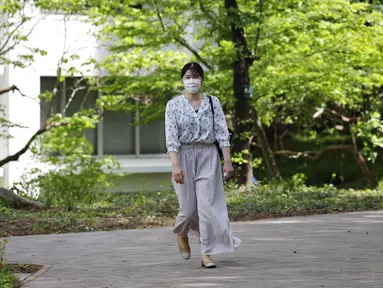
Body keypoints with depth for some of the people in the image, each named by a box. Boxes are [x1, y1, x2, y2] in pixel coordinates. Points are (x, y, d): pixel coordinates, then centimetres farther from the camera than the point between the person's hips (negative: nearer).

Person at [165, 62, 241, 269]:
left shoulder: (213, 102, 3)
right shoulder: (174, 105, -1)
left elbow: (222, 132, 1)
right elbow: (171, 137, -9)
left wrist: (227, 161, -7)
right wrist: (175, 165, -20)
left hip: (208, 156, 1)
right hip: (184, 156, -1)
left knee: (208, 204, -8)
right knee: (189, 206, 2)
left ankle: (207, 254, -5)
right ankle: (181, 233, 37)